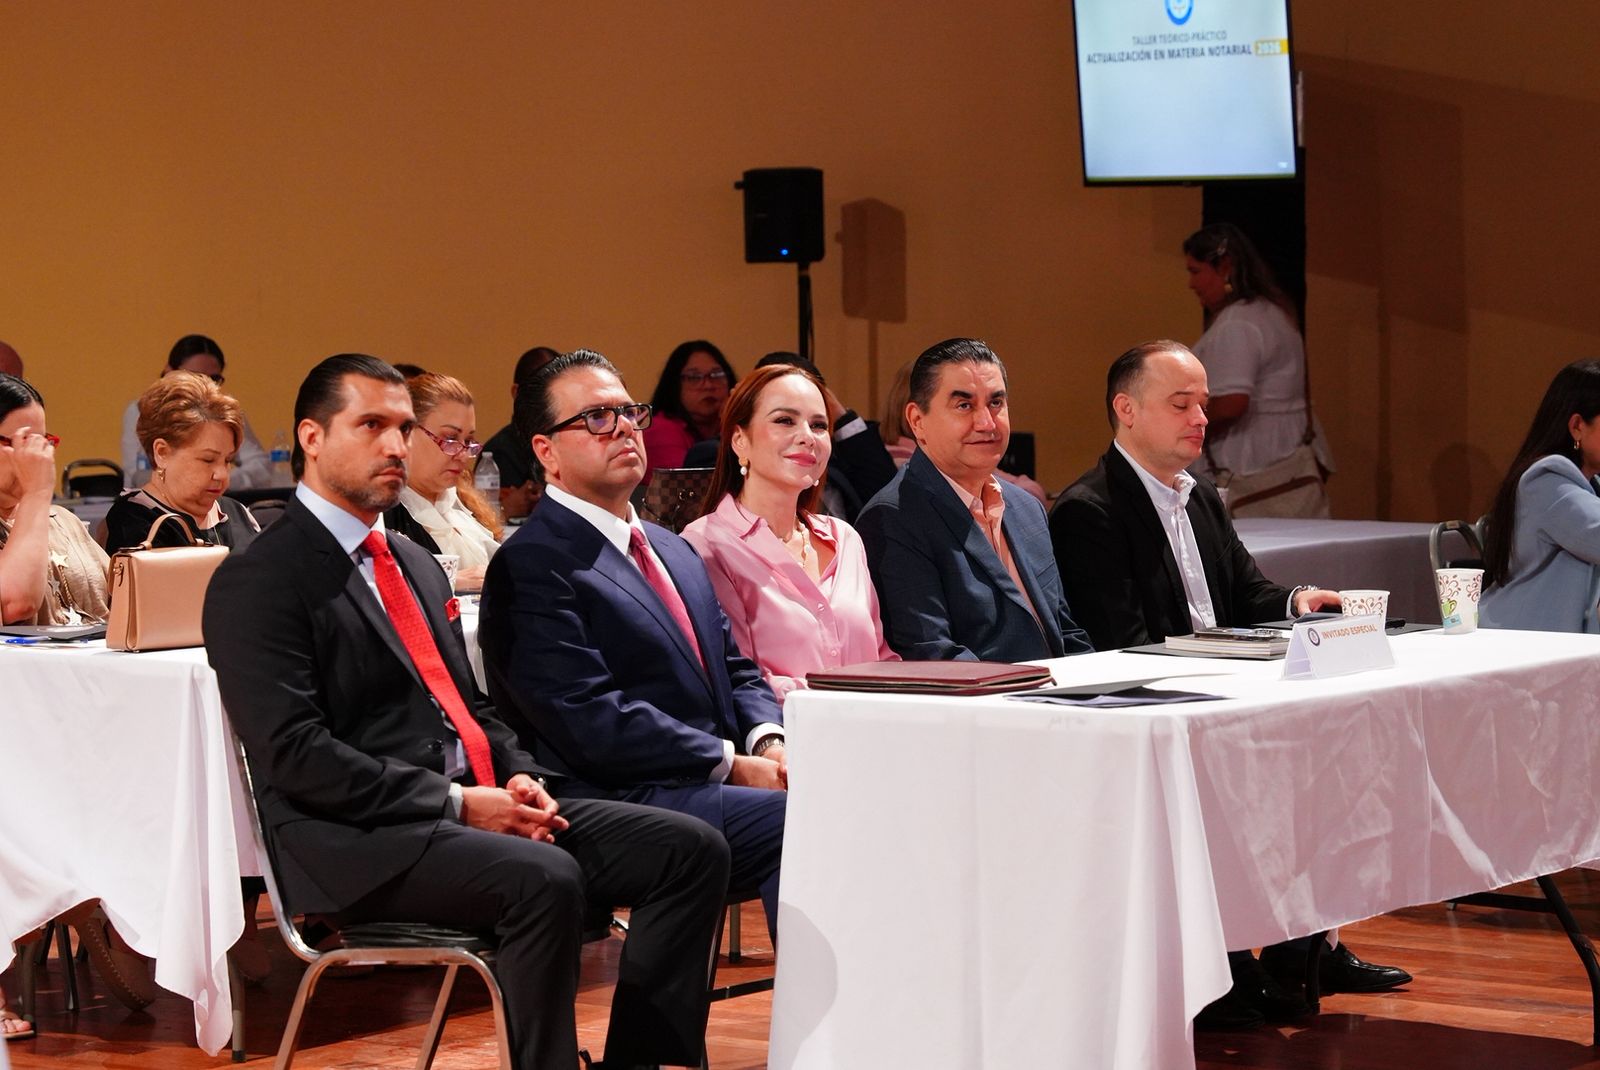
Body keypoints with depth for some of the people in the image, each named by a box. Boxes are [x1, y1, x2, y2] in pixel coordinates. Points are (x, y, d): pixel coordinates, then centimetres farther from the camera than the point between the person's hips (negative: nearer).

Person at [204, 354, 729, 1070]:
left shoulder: (417, 566, 22)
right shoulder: (256, 582, -5)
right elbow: (295, 754, -15)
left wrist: (519, 777, 2)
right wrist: (456, 803, -17)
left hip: (476, 808, 9)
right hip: (362, 841, -9)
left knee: (691, 849, -7)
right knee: (544, 878, -35)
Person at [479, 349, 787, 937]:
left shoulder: (674, 551, 24)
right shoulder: (531, 564, -5)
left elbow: (737, 671, 23)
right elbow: (589, 721, -15)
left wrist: (769, 742, 0)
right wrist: (731, 764, -15)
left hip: (721, 782, 8)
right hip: (623, 802, -8)